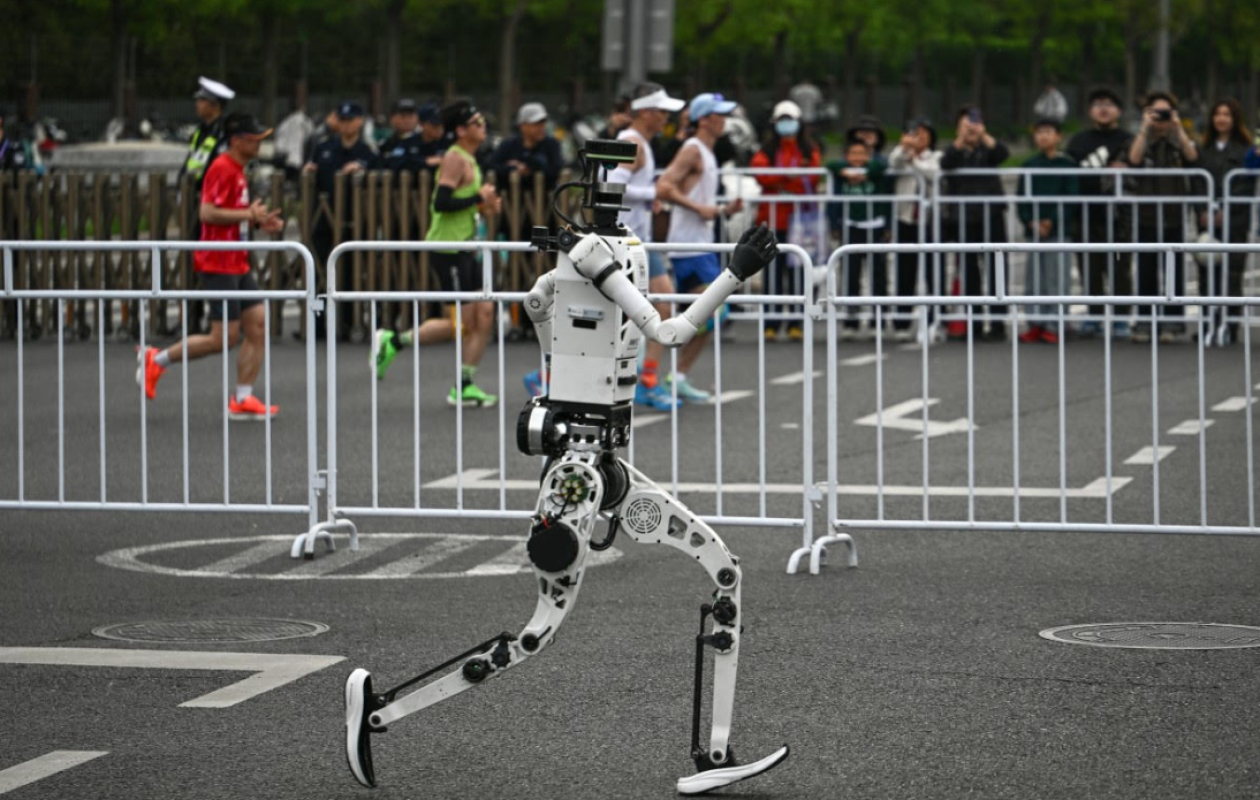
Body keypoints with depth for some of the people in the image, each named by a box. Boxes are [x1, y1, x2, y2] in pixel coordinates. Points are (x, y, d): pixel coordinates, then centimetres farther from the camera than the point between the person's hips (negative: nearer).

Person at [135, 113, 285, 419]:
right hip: (219, 265, -10)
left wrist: (259, 222, 10)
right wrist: (249, 214, -19)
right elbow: (207, 213, -24)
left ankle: (242, 399, 4)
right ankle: (156, 359, 7)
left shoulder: (237, 171, 15)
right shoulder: (222, 169, -15)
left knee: (258, 325, 1)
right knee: (224, 337, -8)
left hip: (238, 264, 10)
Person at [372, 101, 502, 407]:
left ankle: (464, 387, 9)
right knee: (461, 324, -7)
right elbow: (441, 202, -24)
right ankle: (394, 342, 5)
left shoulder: (469, 160, 16)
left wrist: (483, 206, 9)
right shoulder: (454, 159, -14)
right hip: (448, 248, -10)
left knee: (484, 315, 4)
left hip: (464, 248, 10)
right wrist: (479, 198, -18)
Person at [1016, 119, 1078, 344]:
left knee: (1056, 279, -4)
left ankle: (1053, 326, 0)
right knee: (1034, 280, 4)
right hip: (1034, 230, 3)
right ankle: (1036, 324, 10)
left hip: (1057, 229, -3)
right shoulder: (1029, 166, 11)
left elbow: (1070, 198, -4)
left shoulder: (1067, 165, 1)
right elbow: (1022, 197, 8)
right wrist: (1031, 222, -8)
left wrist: (1051, 222, -13)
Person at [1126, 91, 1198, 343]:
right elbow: (1134, 160, -14)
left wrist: (1178, 127, -14)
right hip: (1147, 216, 0)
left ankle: (1172, 322, 3)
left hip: (1175, 216, 0)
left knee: (1175, 269, -1)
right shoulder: (1142, 141, 7)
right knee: (1147, 270, 1)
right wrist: (1145, 128, -13)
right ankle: (1144, 320, 5)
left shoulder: (1180, 142, 8)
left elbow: (1192, 157, -13)